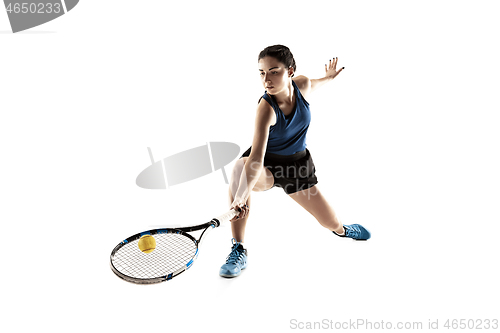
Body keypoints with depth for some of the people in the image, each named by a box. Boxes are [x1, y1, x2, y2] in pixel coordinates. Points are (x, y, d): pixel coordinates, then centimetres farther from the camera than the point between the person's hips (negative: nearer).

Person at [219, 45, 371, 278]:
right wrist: (240, 197, -54)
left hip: (297, 164, 5)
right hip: (267, 165, -4)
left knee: (331, 222, 6)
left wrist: (328, 77, 20)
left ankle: (340, 229, 49)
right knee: (239, 169, -41)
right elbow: (256, 158, -44)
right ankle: (238, 250, -28)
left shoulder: (302, 85, -18)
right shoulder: (266, 108, -33)